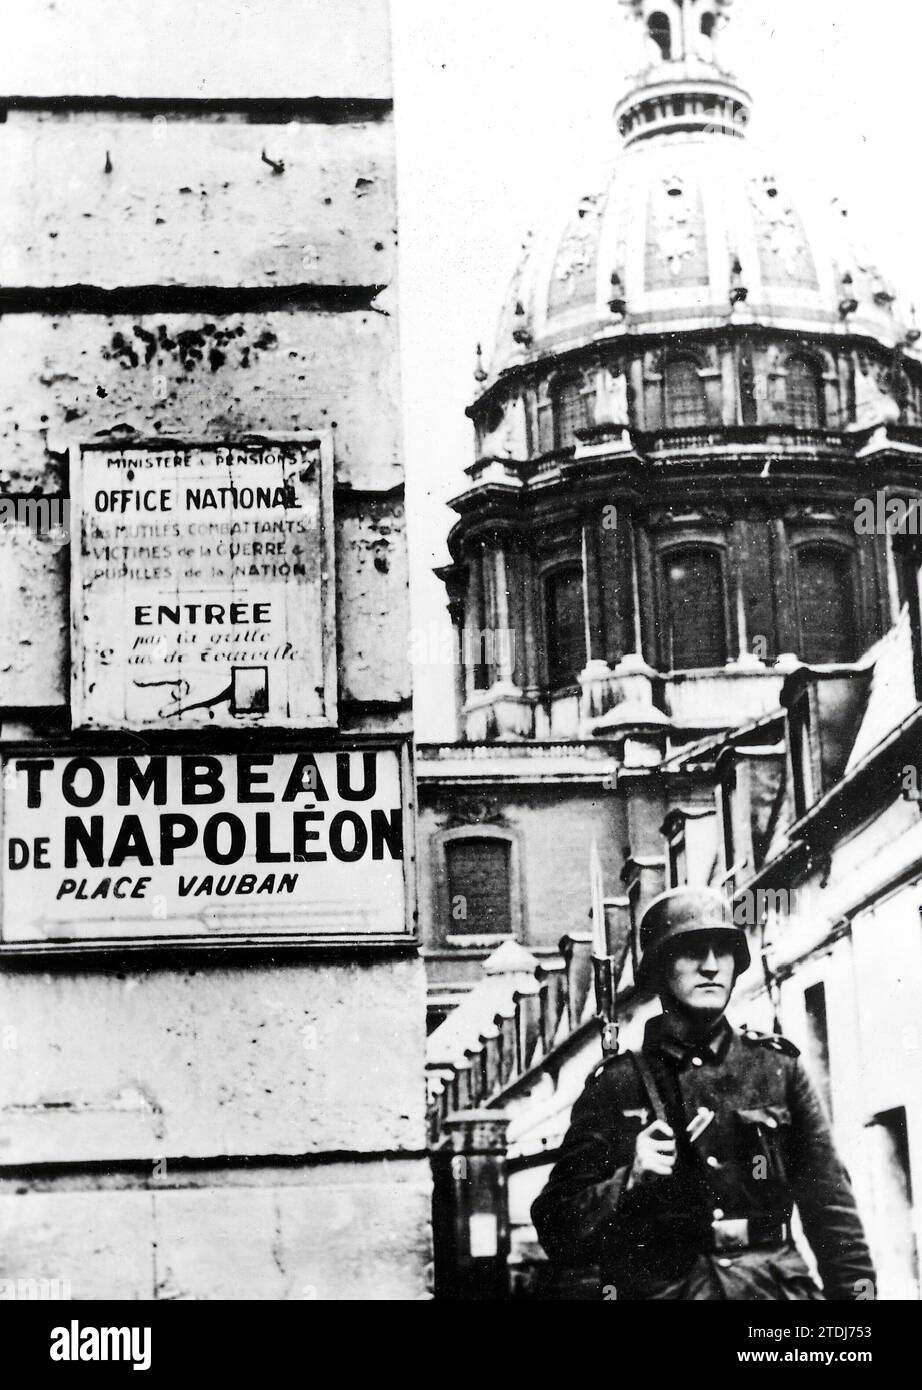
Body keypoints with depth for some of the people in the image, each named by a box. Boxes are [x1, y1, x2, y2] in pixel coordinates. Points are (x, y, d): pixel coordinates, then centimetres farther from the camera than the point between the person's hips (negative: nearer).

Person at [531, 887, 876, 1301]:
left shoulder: (778, 1067, 10)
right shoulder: (613, 1085, 6)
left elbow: (831, 1205, 11)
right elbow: (557, 1233, 6)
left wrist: (856, 1290, 0)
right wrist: (629, 1181, -9)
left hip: (776, 1286, 2)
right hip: (658, 1287, -2)